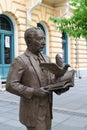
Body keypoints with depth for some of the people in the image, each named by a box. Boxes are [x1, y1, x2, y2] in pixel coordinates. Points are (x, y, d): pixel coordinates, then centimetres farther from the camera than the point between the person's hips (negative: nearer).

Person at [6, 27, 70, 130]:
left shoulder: (46, 58, 9)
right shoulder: (20, 61, -13)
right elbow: (10, 85, -16)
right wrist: (34, 92, -23)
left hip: (46, 109, 7)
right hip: (33, 112, -6)